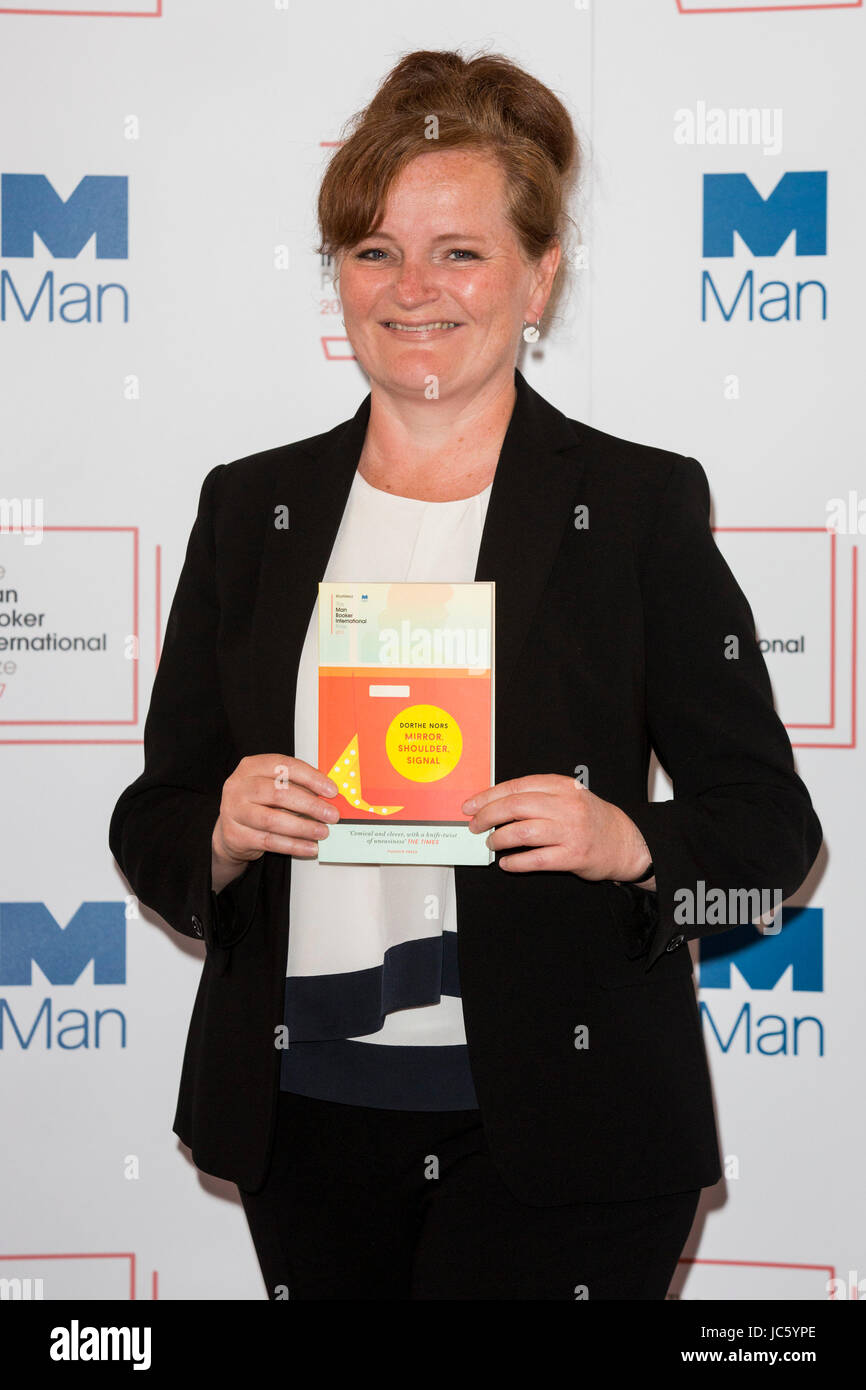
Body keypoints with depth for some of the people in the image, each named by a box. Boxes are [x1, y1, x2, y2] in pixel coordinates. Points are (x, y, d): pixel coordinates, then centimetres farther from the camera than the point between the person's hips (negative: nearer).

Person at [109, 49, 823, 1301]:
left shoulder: (639, 505, -2)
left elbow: (772, 827, -1)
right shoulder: (250, 507, 7)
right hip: (306, 1115, 3)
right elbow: (151, 830, 9)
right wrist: (223, 834, -13)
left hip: (555, 1139, -3)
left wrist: (628, 843, -21)